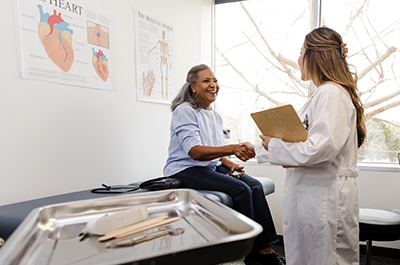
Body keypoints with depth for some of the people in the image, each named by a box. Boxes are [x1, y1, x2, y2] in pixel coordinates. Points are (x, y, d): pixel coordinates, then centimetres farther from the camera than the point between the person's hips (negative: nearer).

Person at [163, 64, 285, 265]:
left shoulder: (215, 116, 15)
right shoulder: (184, 111, -11)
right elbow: (194, 151, -23)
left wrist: (229, 164, 0)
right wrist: (232, 149, -35)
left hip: (211, 166, 8)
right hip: (185, 170, -7)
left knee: (255, 186, -15)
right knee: (240, 189, -25)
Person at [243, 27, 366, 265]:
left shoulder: (332, 94, -15)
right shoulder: (322, 94, 17)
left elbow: (320, 150, -26)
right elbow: (302, 145, 21)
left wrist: (274, 144, -12)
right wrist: (258, 149, 23)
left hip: (326, 198, -10)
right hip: (310, 195, 10)